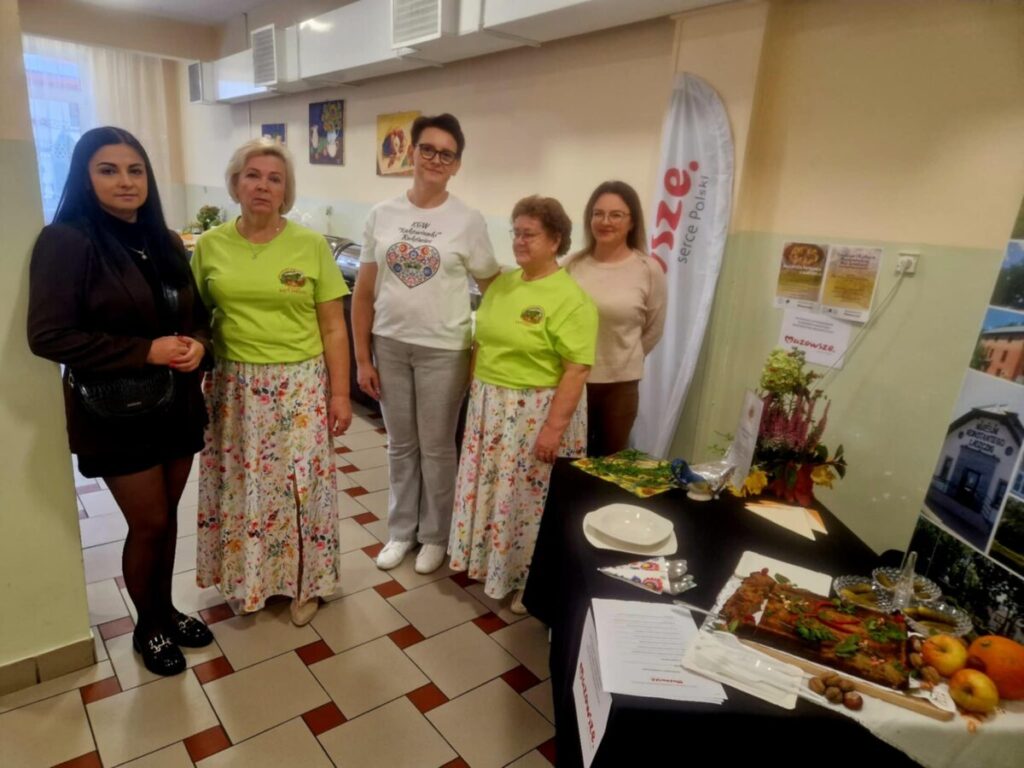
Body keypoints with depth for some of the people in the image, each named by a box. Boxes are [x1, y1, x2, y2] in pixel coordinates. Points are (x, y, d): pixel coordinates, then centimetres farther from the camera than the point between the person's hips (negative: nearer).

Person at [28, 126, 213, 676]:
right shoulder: (65, 241, -12)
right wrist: (145, 351, -22)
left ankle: (166, 610, 36)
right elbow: (48, 335, -16)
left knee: (167, 516, 16)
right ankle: (148, 627, 29)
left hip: (176, 403, 6)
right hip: (117, 411, -5)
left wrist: (197, 344, -9)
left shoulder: (165, 242, 8)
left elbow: (196, 312, 14)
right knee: (149, 524, 4)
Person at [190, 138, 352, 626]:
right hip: (234, 388, 2)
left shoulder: (311, 245, -4)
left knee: (300, 484, 5)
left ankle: (304, 581, 26)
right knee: (238, 485, 12)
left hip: (300, 387, -2)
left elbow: (333, 327, -3)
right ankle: (245, 577, 34)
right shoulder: (210, 246, 2)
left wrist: (340, 392, -5)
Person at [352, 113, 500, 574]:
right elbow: (364, 294, 4)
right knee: (400, 445, 15)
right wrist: (362, 358, 1)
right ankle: (401, 530, 33)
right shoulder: (382, 215, 2)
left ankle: (435, 535, 29)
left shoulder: (468, 222, -6)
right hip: (389, 346, 3)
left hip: (443, 351, -3)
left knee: (436, 448, 9)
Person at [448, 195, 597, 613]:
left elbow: (577, 370, -19)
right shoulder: (502, 284, 7)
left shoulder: (571, 299, -16)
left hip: (536, 413, -7)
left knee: (528, 498, 6)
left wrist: (554, 427, -21)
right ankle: (485, 558, 40)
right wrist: (475, 389, 12)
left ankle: (530, 581, 27)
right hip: (488, 407, 7)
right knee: (484, 489, 18)